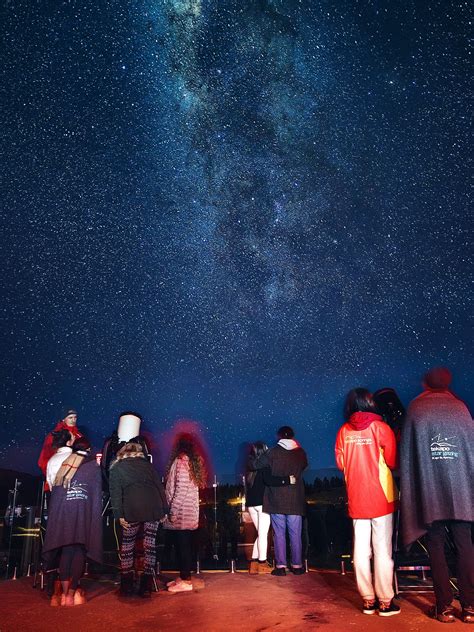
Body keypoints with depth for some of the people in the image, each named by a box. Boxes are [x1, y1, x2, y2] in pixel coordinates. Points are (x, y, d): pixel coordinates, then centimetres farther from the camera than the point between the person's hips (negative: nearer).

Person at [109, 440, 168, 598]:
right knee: (150, 543, 8)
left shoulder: (116, 468, 15)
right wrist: (164, 511, 16)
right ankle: (146, 586, 11)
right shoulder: (147, 464, 21)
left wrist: (119, 515, 1)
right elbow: (159, 486, 16)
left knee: (127, 543, 12)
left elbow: (115, 493, 3)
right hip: (154, 506, 2)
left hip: (132, 508, -2)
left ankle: (126, 585, 16)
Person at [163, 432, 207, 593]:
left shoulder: (181, 462, -15)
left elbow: (181, 489, -20)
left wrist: (173, 512, -16)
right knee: (184, 545, 15)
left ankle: (185, 581, 6)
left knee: (182, 545, -1)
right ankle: (184, 576, 24)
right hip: (190, 512, 9)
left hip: (181, 513, -8)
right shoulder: (194, 462, 11)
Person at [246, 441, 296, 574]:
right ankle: (262, 564, 6)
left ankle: (254, 563, 15)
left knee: (261, 533, 15)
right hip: (262, 502, -7)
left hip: (251, 503, 7)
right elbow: (269, 480, -24)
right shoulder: (264, 465, -10)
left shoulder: (250, 466, 11)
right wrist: (288, 480, -23)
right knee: (263, 534, 1)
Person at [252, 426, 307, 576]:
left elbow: (256, 465, 2)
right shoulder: (301, 453, 3)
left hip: (277, 500, -2)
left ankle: (281, 566, 4)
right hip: (295, 500, 2)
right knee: (295, 534, 9)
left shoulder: (273, 452, -4)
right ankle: (297, 565, 13)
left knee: (279, 534, 4)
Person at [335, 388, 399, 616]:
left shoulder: (343, 431, 2)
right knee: (382, 549, 3)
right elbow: (393, 461, -9)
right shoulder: (380, 427, -7)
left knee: (361, 549, 8)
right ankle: (385, 601, 8)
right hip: (381, 497, -3)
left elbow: (340, 462, 5)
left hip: (356, 499, 3)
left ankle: (368, 600, 15)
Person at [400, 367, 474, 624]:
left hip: (428, 492, -1)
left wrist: (409, 493, 7)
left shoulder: (415, 409, 1)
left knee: (436, 549, 7)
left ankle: (444, 607, 10)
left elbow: (406, 455, 1)